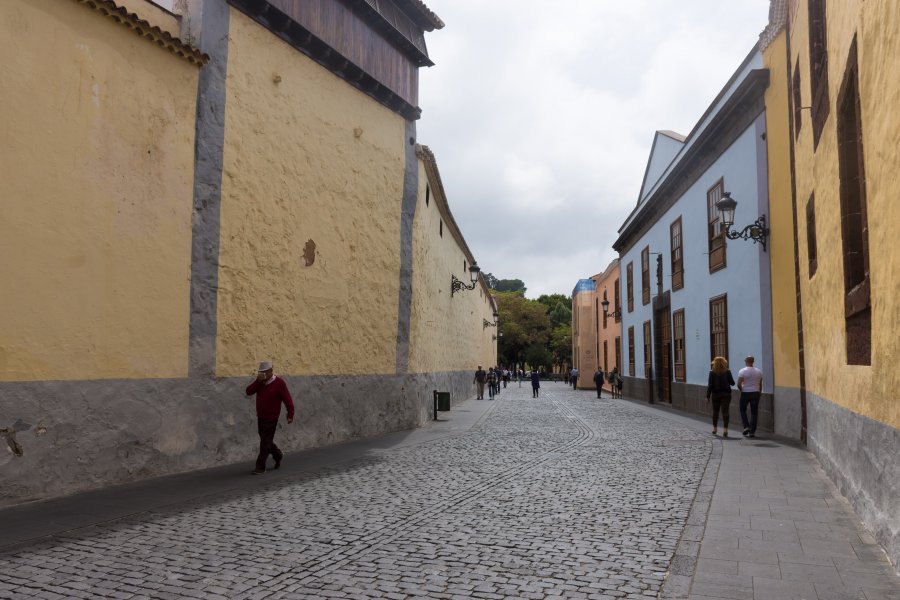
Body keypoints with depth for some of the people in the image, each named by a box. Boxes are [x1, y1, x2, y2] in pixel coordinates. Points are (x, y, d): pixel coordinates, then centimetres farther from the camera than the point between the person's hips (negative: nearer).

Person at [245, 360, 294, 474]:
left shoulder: (279, 383, -13)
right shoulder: (260, 382, 6)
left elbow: (287, 399, -13)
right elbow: (249, 392, -4)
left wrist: (290, 415, -12)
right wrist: (257, 381, -16)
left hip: (271, 418, -7)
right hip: (260, 417, 7)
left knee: (265, 443, -3)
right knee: (265, 440, 17)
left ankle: (260, 466, 3)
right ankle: (278, 455, 38)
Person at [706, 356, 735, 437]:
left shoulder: (712, 372, -5)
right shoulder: (727, 372, -3)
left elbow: (710, 385, -7)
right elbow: (732, 383, 0)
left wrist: (708, 396, -3)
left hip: (715, 394, 0)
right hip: (726, 394, 0)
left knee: (715, 411, 15)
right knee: (725, 412, -2)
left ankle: (714, 428, 27)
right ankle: (725, 429, -13)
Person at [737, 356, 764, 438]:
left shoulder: (742, 371, -9)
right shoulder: (759, 372, 4)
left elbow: (739, 384, -15)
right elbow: (760, 385, 9)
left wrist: (742, 390, 3)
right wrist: (759, 393, 18)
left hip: (745, 393, -3)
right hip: (755, 393, 3)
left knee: (743, 410, 15)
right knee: (754, 412, 6)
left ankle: (746, 426, 2)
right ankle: (752, 432, 5)